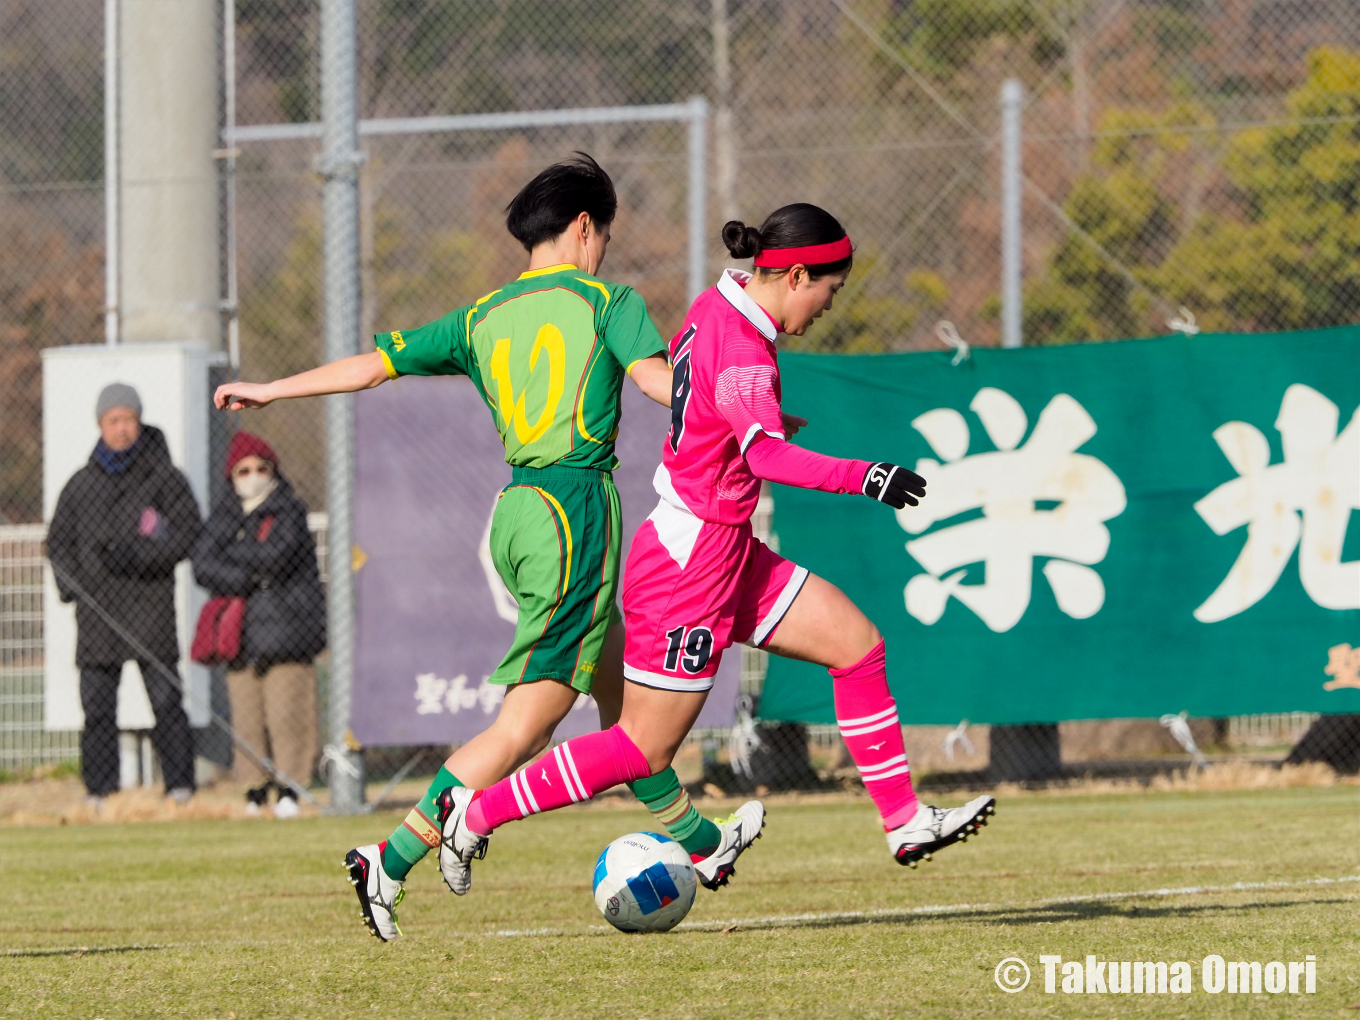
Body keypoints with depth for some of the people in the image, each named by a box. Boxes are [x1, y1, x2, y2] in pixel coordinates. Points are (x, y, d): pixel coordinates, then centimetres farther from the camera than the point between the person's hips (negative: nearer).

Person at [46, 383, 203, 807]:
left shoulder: (163, 478, 5)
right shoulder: (82, 484, 15)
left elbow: (189, 533, -1)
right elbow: (58, 540, 19)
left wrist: (138, 555, -14)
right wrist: (70, 584, -1)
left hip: (150, 602, -3)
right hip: (97, 610, 3)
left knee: (165, 698, -8)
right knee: (97, 705, 0)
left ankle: (179, 784, -4)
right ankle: (99, 791, 4)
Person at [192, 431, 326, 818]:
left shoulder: (290, 510, 3)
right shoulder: (225, 514, 13)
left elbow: (275, 555, -13)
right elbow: (203, 565, 2)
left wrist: (232, 553, 1)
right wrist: (249, 580, -9)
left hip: (286, 624, -3)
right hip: (242, 633, 3)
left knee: (286, 713, -8)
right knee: (247, 716, -1)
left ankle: (290, 787, -2)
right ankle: (255, 790, 4)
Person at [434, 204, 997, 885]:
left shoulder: (716, 306, 4)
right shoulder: (743, 356, -24)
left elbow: (671, 368, 25)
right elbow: (767, 453, -41)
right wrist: (864, 478, -52)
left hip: (724, 550, 10)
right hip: (692, 560, -10)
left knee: (857, 643, 7)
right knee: (644, 751, -1)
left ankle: (905, 823, 11)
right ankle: (475, 817, 8)